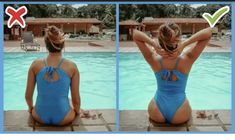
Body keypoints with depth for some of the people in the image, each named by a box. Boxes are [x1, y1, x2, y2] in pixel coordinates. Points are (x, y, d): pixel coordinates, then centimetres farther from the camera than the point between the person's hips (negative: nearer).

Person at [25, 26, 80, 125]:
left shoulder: (36, 65, -8)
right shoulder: (72, 67, -12)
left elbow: (28, 96, 0)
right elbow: (76, 100, -6)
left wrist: (31, 108, 21)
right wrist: (77, 111, 15)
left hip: (40, 117, 2)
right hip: (63, 119, -1)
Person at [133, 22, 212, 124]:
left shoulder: (155, 60, -19)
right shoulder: (186, 60, -22)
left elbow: (135, 34, -13)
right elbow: (209, 32, -22)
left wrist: (153, 43, -30)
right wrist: (184, 43, -35)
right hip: (180, 116, -1)